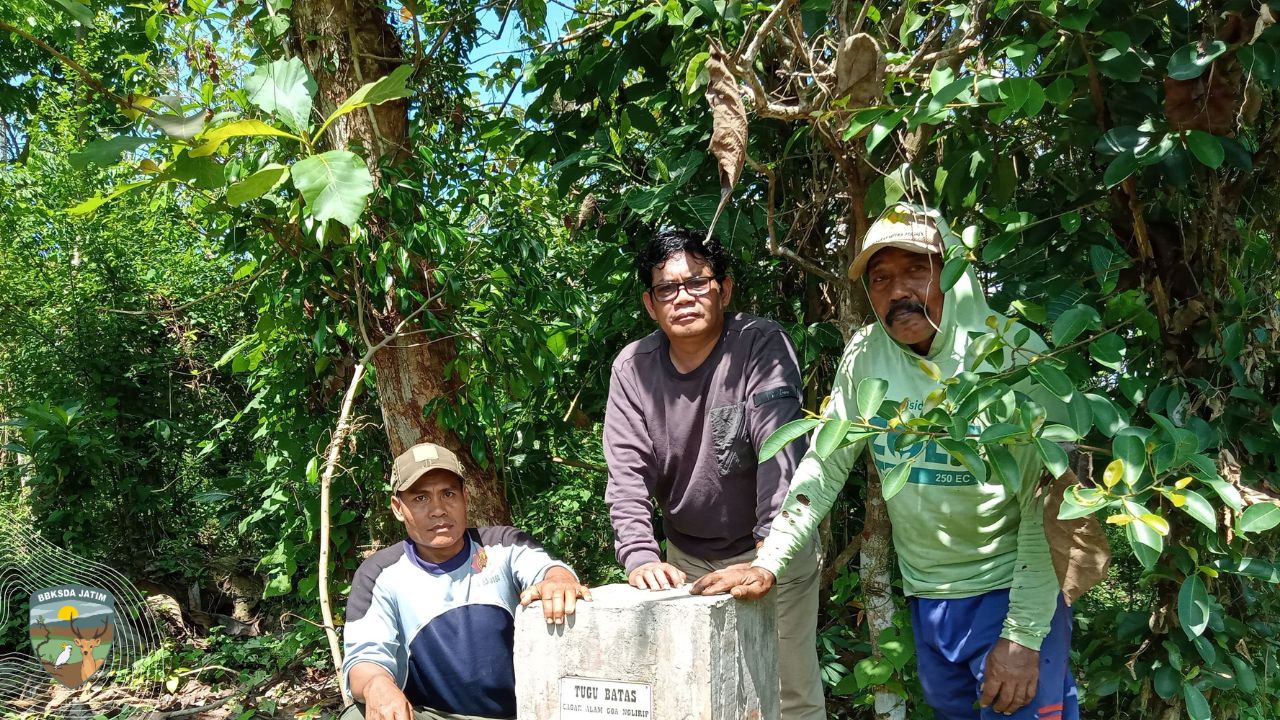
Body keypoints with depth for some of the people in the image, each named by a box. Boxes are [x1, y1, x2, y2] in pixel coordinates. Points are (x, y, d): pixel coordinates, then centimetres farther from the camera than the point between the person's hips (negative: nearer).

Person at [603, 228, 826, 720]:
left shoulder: (762, 345, -17)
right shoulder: (633, 368, -6)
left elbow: (780, 452, -27)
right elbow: (627, 473, -10)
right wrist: (640, 557, -23)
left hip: (769, 550, -3)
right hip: (687, 558, 4)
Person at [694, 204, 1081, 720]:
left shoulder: (1014, 353, -17)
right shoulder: (866, 354, -5)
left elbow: (1046, 506, -17)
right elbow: (825, 464, 1)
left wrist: (1024, 636, -19)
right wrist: (768, 562, -7)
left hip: (1012, 590, -4)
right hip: (926, 595, 4)